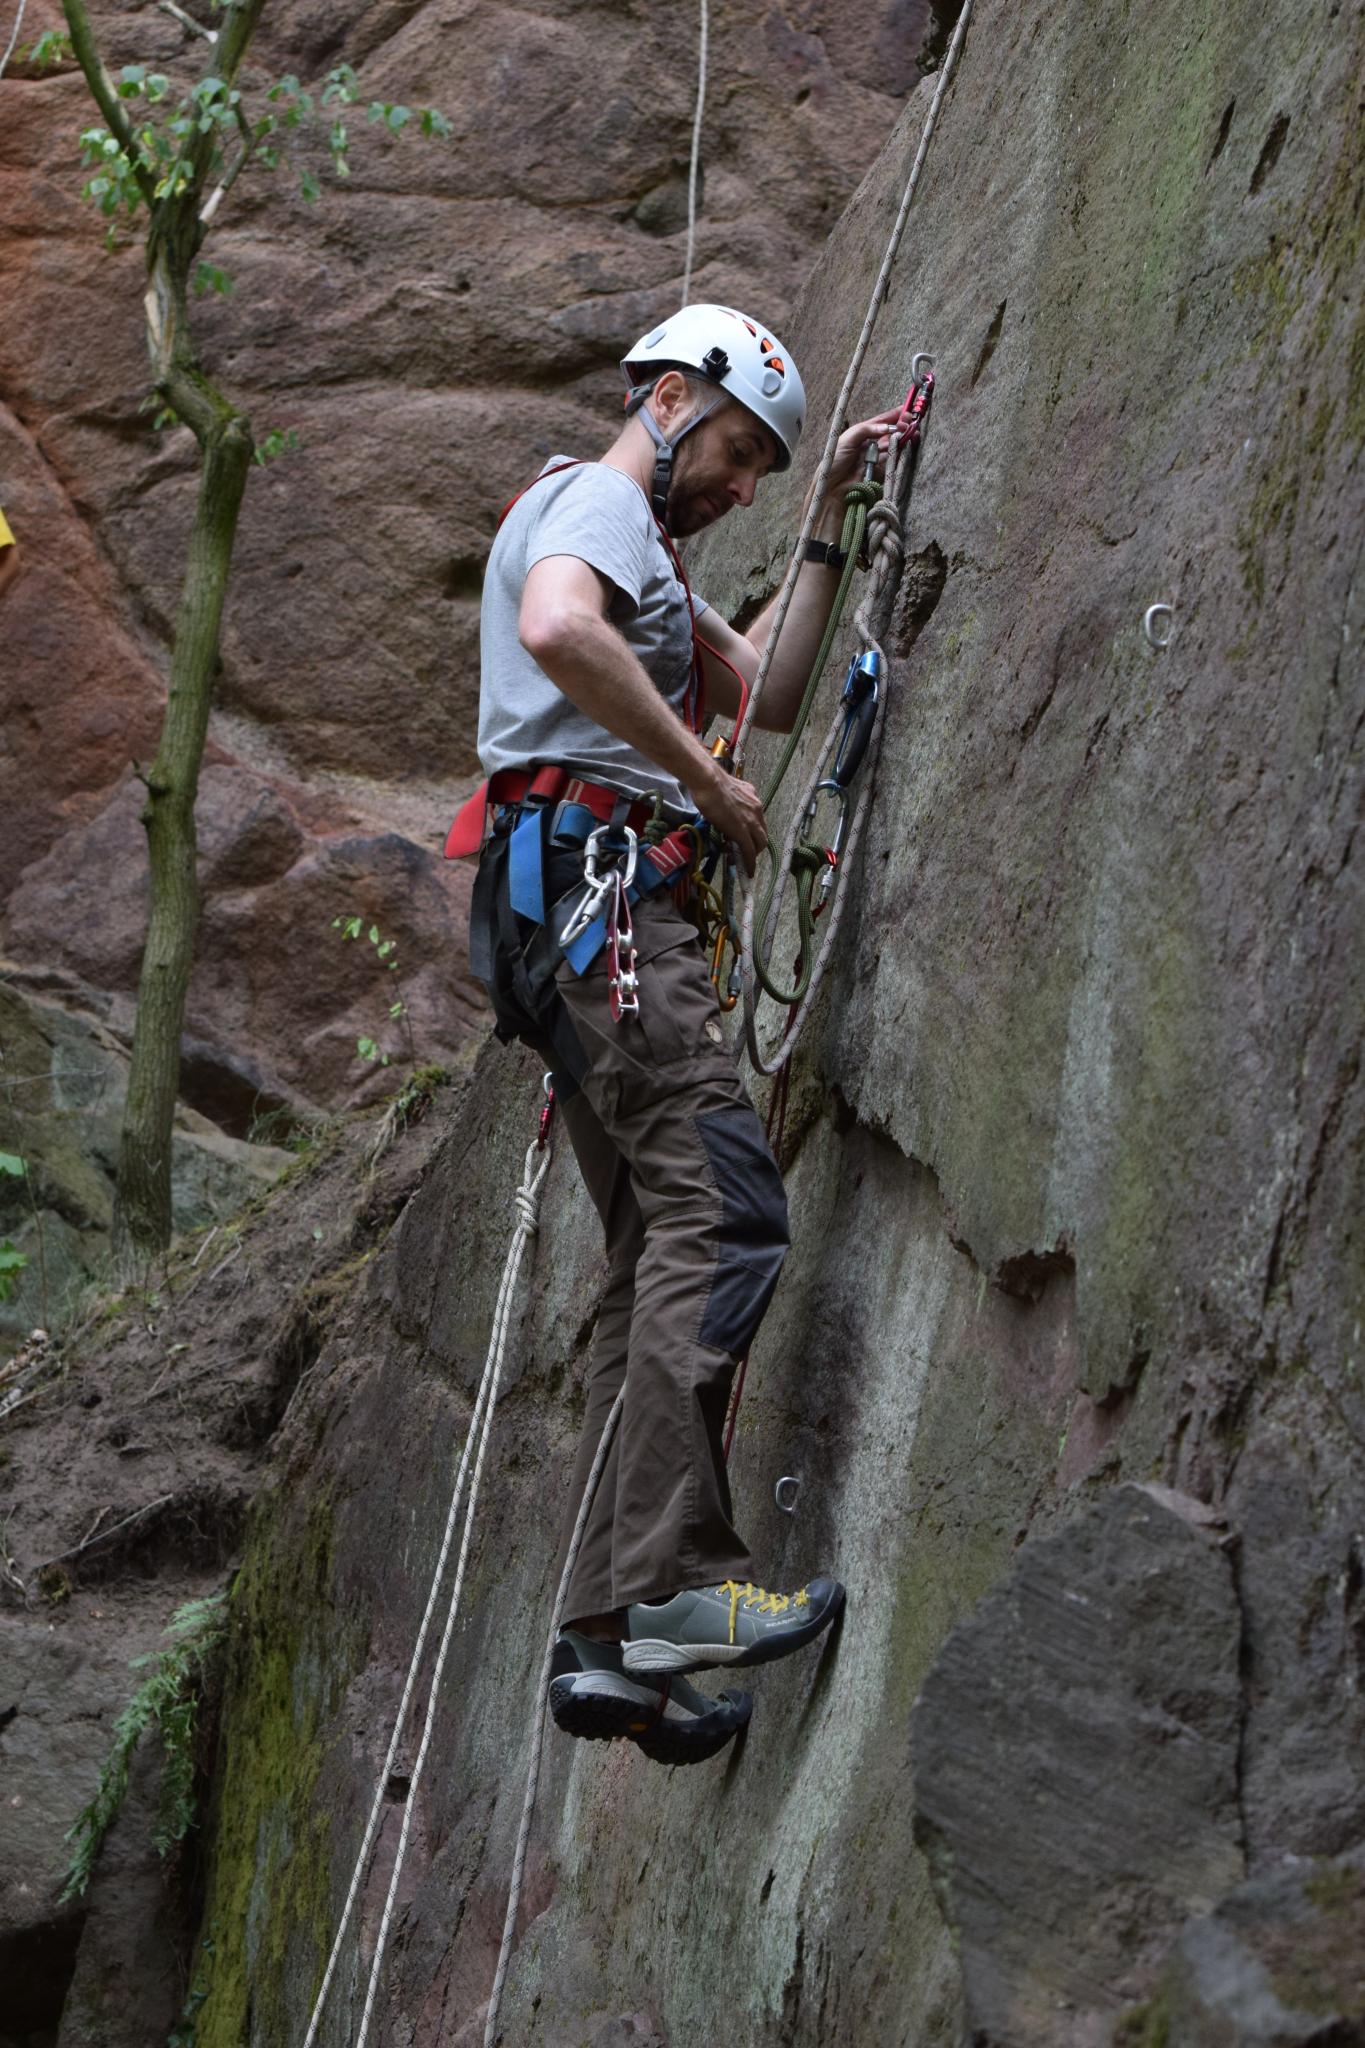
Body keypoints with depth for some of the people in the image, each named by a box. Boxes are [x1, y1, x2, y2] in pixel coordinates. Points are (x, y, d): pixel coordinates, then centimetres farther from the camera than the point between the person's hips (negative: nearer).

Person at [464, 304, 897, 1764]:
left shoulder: (643, 559, 33)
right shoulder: (596, 502, 0)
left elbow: (769, 694, 30)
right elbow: (557, 628, -23)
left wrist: (829, 526, 26)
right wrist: (707, 780, -15)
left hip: (588, 919, 11)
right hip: (593, 867, -11)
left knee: (660, 1256, 4)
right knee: (722, 1206, -21)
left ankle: (606, 1640, -1)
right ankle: (676, 1579, -29)